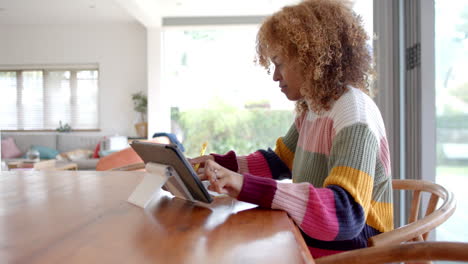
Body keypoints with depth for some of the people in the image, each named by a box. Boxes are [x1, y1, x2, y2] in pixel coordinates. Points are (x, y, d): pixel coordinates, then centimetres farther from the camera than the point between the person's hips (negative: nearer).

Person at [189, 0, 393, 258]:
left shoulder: (354, 111, -20)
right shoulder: (311, 109, 6)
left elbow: (346, 213, -31)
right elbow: (277, 162, 16)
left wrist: (246, 186, -39)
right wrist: (219, 164, 0)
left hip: (346, 249, -7)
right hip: (310, 242, 7)